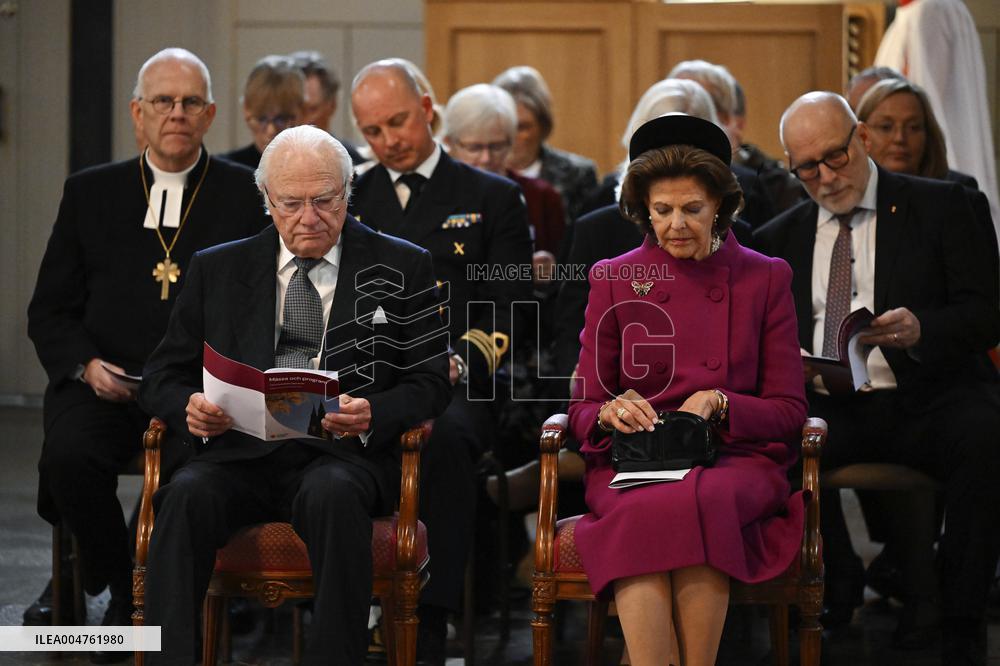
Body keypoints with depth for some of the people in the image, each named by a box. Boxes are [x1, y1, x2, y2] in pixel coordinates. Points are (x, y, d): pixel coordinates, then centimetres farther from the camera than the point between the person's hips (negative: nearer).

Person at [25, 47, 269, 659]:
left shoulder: (247, 195, 9)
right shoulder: (91, 193, 14)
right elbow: (50, 310, 15)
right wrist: (86, 365, -6)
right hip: (104, 383, 2)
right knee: (69, 455, -30)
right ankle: (127, 590, -5)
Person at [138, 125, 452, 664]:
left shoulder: (399, 270, 12)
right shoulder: (217, 269, 17)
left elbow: (429, 382, 9)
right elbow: (162, 377, 17)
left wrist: (373, 414, -14)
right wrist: (191, 408, -8)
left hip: (343, 453, -2)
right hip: (240, 449, 2)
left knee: (332, 494, -37)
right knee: (188, 494, -32)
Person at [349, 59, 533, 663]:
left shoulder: (493, 199, 14)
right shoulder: (349, 201, 22)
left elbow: (506, 312, 5)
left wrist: (459, 361, -15)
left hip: (454, 385, -2)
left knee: (446, 437, -38)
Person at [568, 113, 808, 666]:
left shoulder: (765, 279, 10)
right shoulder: (613, 280, 12)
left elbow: (788, 412, 9)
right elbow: (583, 410, 12)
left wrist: (718, 404, -11)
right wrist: (610, 413, -12)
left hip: (737, 463, 0)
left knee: (698, 501, -37)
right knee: (643, 514, -36)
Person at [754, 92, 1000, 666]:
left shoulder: (940, 206, 8)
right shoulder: (780, 238, 19)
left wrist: (920, 329, -21)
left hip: (925, 401, -2)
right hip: (828, 407, 3)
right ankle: (839, 592, -7)